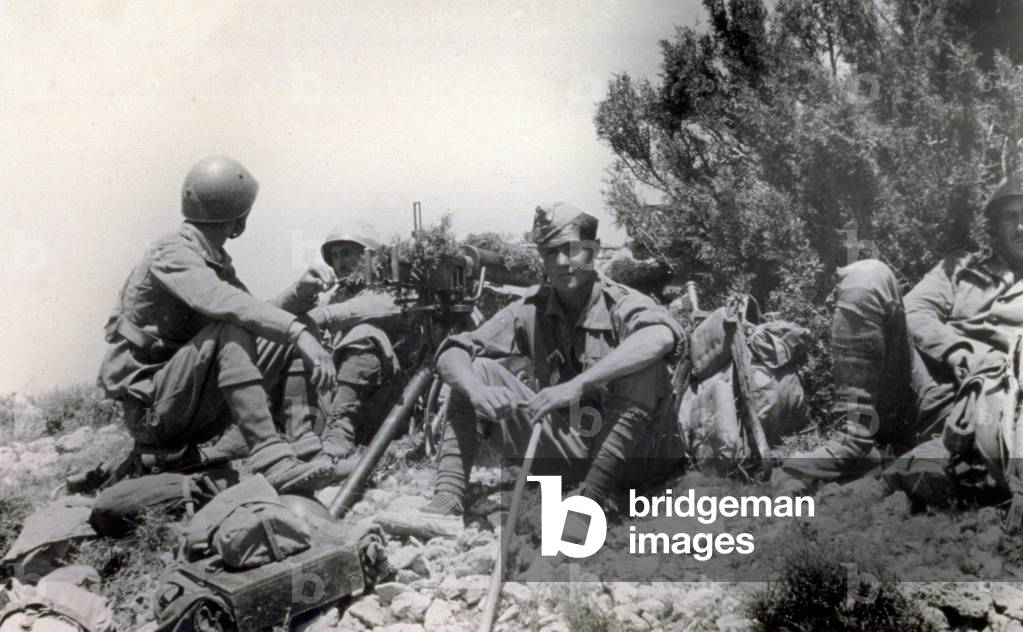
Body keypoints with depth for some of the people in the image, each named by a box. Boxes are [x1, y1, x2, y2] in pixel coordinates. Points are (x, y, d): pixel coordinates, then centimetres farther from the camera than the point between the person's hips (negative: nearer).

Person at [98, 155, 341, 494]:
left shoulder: (217, 262, 13)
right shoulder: (173, 255, -14)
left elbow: (259, 315, 8)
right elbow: (226, 304, -33)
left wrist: (302, 290, -9)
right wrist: (299, 332, -40)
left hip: (197, 412, 8)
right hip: (150, 409, -8)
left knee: (291, 334, -1)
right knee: (232, 332, -32)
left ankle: (304, 448, -15)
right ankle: (271, 458, -39)